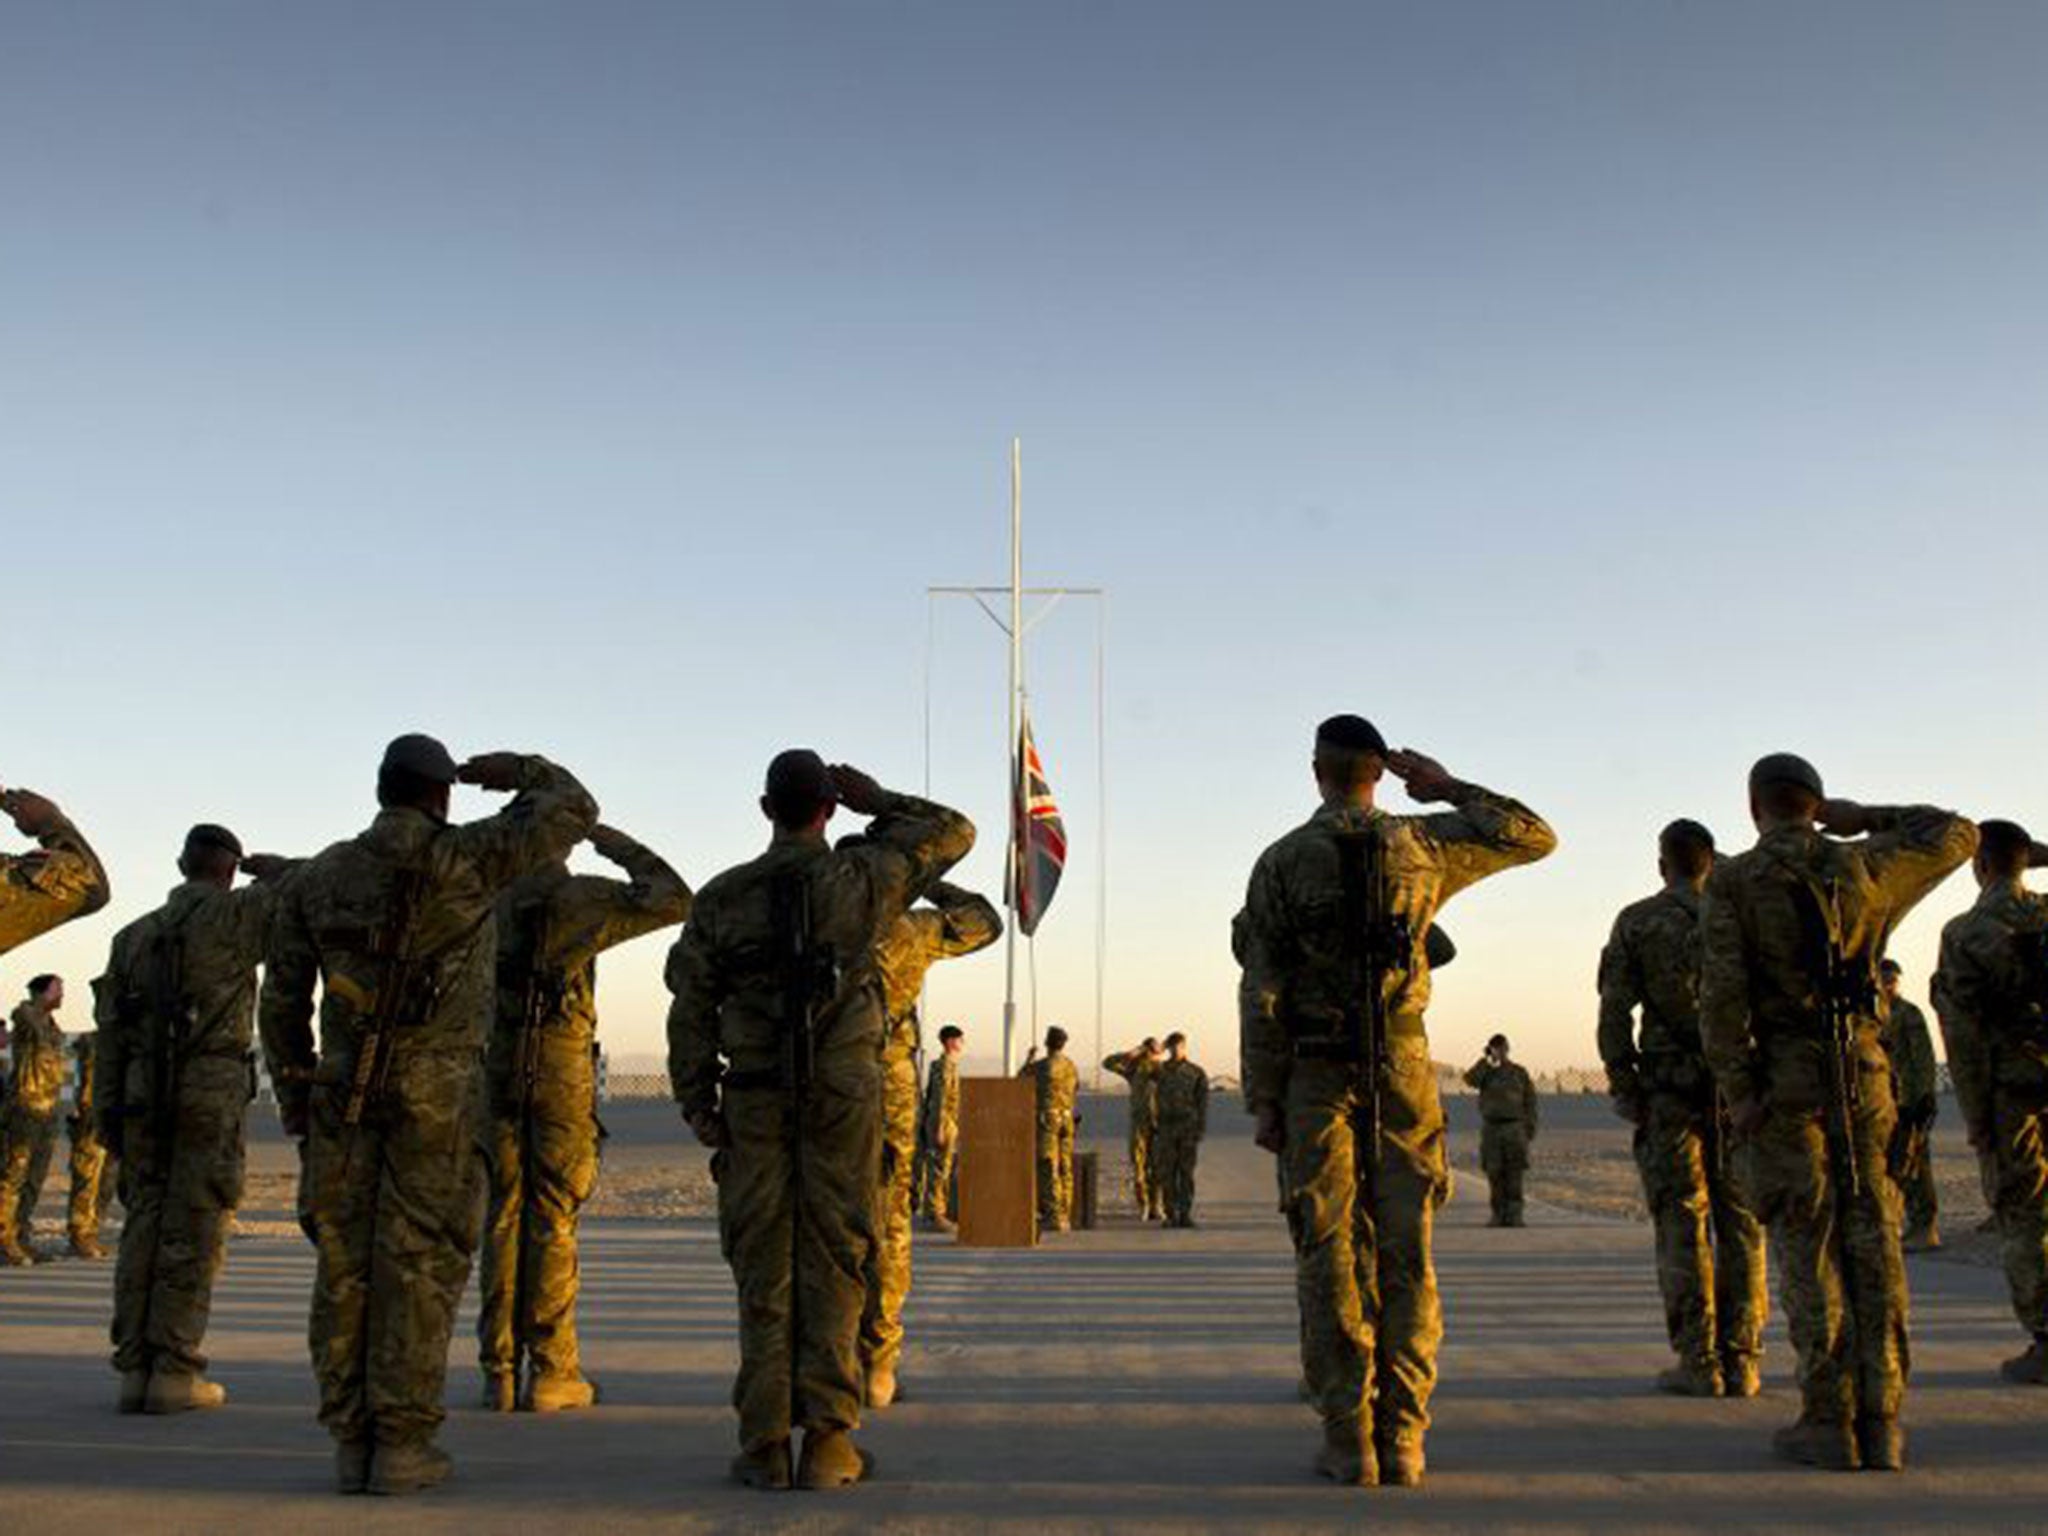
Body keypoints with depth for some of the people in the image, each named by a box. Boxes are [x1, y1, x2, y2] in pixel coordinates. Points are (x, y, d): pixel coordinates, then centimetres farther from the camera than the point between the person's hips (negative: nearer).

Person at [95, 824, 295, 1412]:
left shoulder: (134, 934, 14)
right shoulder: (233, 915, -3)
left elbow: (111, 1030, 10)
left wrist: (108, 1117, 12)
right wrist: (264, 867, 17)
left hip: (145, 1097, 5)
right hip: (213, 1095, -5)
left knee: (144, 1229, 8)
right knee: (195, 1234, -2)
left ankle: (135, 1371, 7)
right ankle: (175, 1373, -3)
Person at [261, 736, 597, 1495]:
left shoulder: (318, 876, 6)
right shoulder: (464, 858, -7)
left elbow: (281, 998, 7)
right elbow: (573, 812, 2)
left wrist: (295, 1101, 15)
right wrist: (519, 771, 19)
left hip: (345, 1088, 4)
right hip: (437, 1091, -4)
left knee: (346, 1261, 7)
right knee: (419, 1262, -1)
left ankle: (352, 1444, 9)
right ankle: (403, 1445, 0)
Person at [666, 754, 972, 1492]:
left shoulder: (721, 899, 0)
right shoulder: (861, 878, -3)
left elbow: (691, 1016, 0)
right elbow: (953, 833, 11)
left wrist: (702, 1116, 7)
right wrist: (875, 800, 15)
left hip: (755, 1101, 1)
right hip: (844, 1098, -1)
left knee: (762, 1268, 5)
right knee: (833, 1263, 2)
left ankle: (765, 1444, 5)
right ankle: (827, 1441, 0)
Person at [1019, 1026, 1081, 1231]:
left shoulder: (1041, 1065, -12)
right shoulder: (1070, 1066, 8)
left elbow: (1020, 1078, 6)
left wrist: (1030, 1058, 20)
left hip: (1047, 1119, -6)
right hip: (1066, 1119, 6)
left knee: (1049, 1169, -6)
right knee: (1064, 1170, 9)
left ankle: (1053, 1217, -10)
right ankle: (1064, 1216, 10)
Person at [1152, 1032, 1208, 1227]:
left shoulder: (1196, 1073, 7)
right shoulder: (1161, 1070, 11)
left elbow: (1203, 1103, 3)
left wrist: (1201, 1129, -3)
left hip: (1188, 1129, -1)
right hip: (1167, 1128, 1)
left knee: (1187, 1172, -1)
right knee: (1167, 1172, -2)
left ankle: (1186, 1213, 3)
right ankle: (1170, 1214, 2)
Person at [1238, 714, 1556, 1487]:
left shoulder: (1282, 861, -2)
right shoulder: (1421, 845, 2)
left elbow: (1261, 994, -6)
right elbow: (1535, 837, 16)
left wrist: (1263, 1102, -1)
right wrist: (1447, 789, 16)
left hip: (1316, 1075, -1)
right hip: (1403, 1074, 2)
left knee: (1331, 1260, 1)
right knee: (1405, 1258, 5)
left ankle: (1349, 1444, 1)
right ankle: (1401, 1442, 4)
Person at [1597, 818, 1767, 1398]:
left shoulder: (1636, 921, 0)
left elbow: (1614, 1009, -5)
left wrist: (1622, 1084, 1)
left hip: (1668, 1087, -2)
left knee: (1682, 1223, 1)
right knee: (1740, 1221, 7)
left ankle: (1698, 1364, 0)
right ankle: (1741, 1362, 7)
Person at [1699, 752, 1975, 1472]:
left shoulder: (1732, 882, -4)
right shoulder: (1866, 868, 5)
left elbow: (1722, 993, -14)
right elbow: (1958, 834, 21)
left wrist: (1736, 1090, -11)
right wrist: (1863, 817, 19)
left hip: (1783, 1081, -3)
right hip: (1862, 1075, 3)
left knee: (1807, 1250, 0)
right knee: (1872, 1245, 5)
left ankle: (1829, 1424, 1)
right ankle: (1880, 1423, 6)